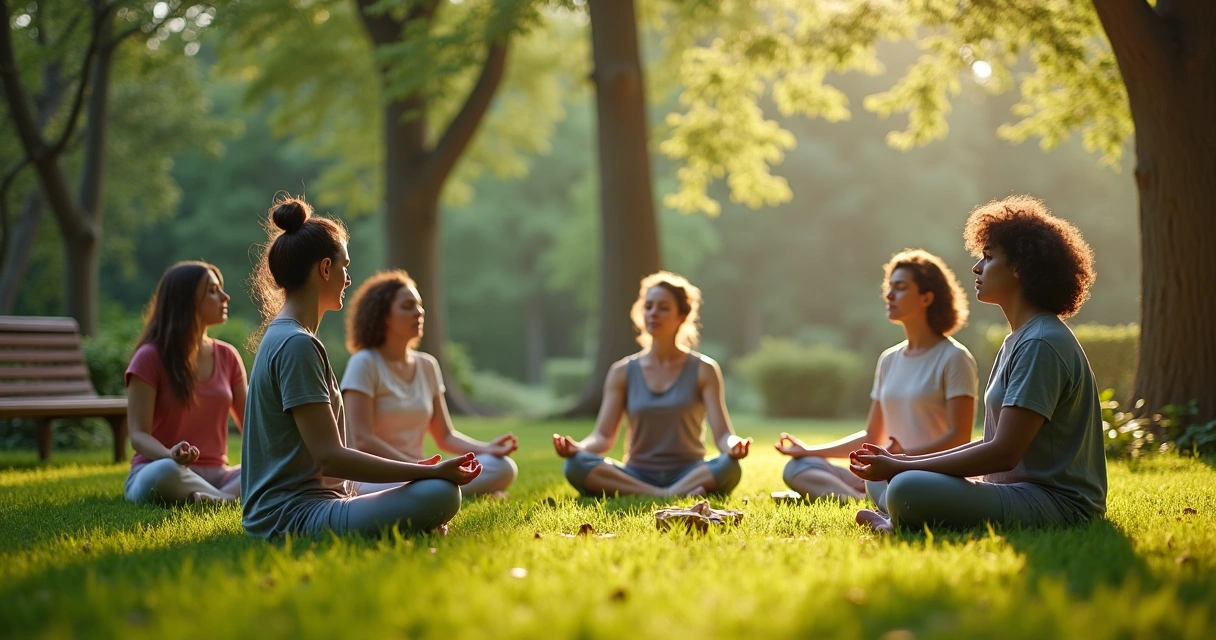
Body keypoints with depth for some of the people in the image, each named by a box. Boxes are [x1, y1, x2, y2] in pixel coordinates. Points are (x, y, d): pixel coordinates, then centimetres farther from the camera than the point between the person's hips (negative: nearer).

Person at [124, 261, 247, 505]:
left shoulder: (227, 356, 10)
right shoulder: (150, 357, -5)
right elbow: (139, 434, -11)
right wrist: (171, 456, -34)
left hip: (214, 476, 4)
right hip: (156, 473, -4)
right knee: (167, 472, -42)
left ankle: (214, 499, -37)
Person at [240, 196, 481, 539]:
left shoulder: (282, 338, 17)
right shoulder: (296, 344, -15)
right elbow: (330, 457, -21)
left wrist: (419, 470, 16)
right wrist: (432, 472, -18)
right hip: (294, 517, -11)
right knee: (440, 495, -28)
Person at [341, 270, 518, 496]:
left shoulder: (427, 365, 11)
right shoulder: (364, 363, -8)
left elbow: (445, 437, 12)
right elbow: (363, 440, -16)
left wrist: (487, 449, -8)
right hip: (376, 478, -7)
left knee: (504, 467, -15)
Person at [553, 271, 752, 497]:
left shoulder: (703, 370, 2)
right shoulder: (622, 373, 6)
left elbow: (722, 435, -7)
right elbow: (603, 436, -1)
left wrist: (734, 446, -32)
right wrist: (577, 446, -24)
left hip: (690, 476, -2)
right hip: (637, 476, 2)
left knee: (729, 467, -34)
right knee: (576, 465, -29)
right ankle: (668, 497, -35)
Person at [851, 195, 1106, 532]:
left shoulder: (1040, 345, -16)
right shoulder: (1019, 339, 17)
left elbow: (1004, 453, -21)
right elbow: (994, 442, 17)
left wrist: (900, 468, -16)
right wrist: (904, 462, 7)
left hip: (1056, 504, -11)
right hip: (1021, 489, 11)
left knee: (908, 490, -32)